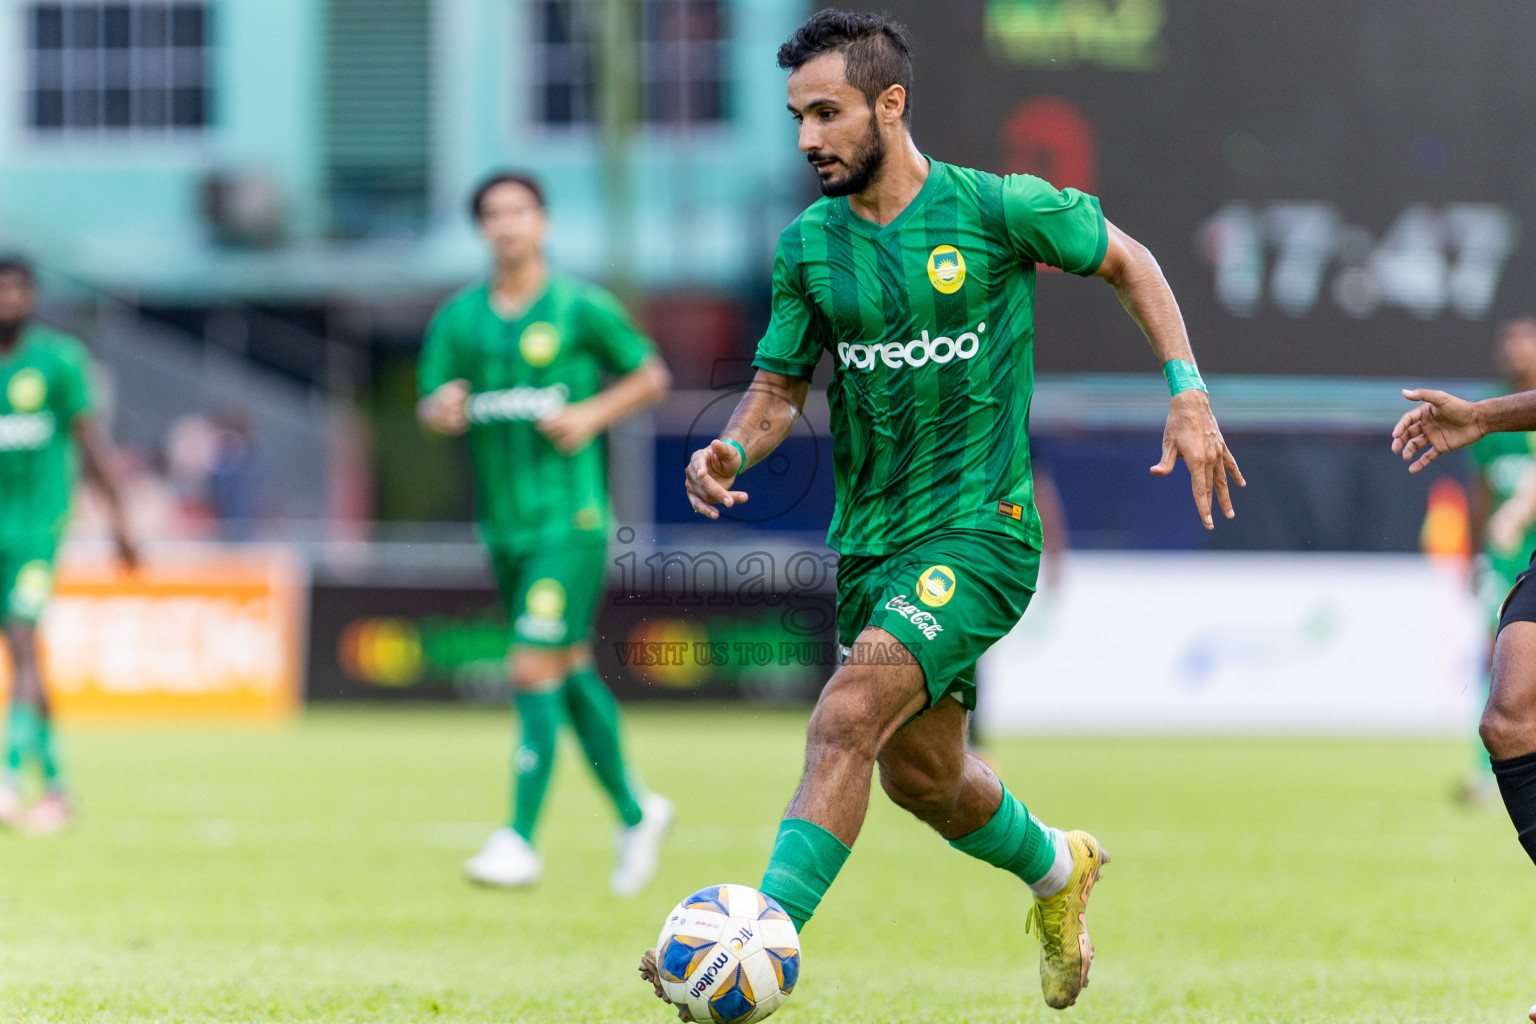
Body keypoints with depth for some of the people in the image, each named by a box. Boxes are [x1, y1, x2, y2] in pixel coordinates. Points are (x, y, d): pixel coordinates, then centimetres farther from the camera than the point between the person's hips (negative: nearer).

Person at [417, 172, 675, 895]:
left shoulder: (583, 309, -3)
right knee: (570, 671, 13)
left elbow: (652, 376, 5)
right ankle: (634, 813, 30)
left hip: (570, 518, -5)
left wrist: (593, 414, -11)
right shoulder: (458, 318, 9)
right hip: (503, 523, 5)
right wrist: (442, 409, -15)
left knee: (535, 671, -14)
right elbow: (430, 407, 9)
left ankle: (521, 840, -13)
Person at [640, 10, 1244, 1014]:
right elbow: (780, 388, 10)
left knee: (849, 716, -25)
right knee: (920, 773, 17)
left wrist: (1190, 396, -1)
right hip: (871, 540, 6)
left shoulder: (1000, 209, -9)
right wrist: (730, 452, -13)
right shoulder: (809, 246, 3)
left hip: (979, 527, -6)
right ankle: (1057, 870, 48)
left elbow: (1127, 262, 6)